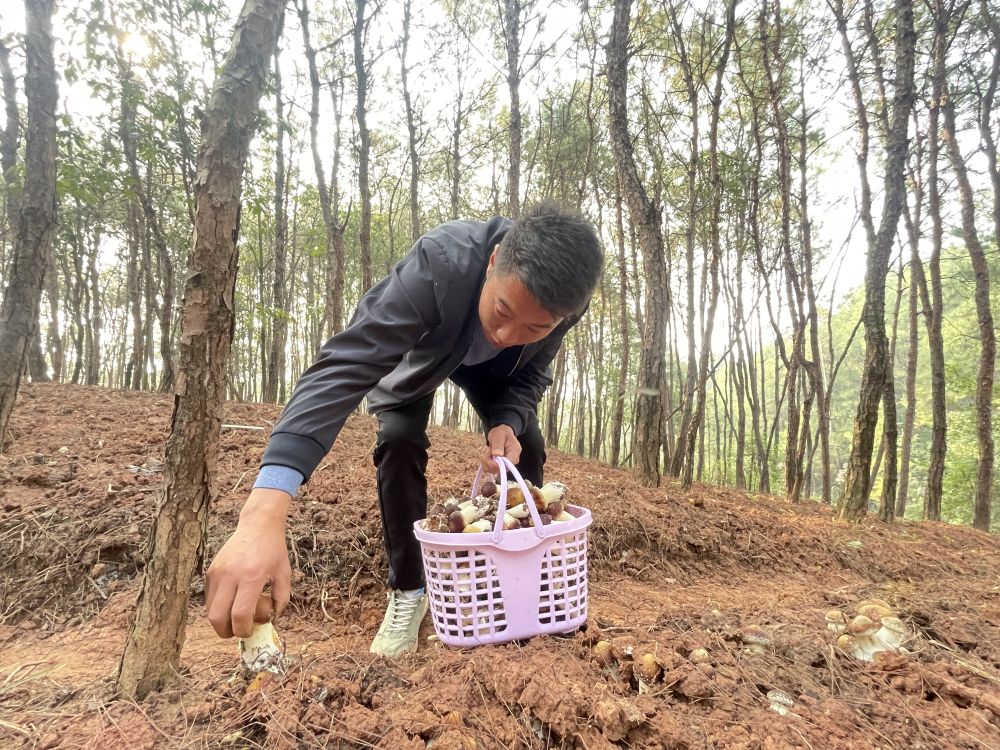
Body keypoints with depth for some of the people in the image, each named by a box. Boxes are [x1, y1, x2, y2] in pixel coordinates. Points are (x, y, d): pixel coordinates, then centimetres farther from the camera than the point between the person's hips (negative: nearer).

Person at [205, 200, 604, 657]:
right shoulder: (438, 263, -47)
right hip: (416, 353, -2)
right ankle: (407, 590, -3)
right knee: (399, 440, -24)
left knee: (525, 446, -12)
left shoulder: (566, 298, -33)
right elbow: (345, 365, -56)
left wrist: (508, 423, -39)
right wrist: (264, 513, -67)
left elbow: (531, 372, -15)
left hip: (490, 364, 3)